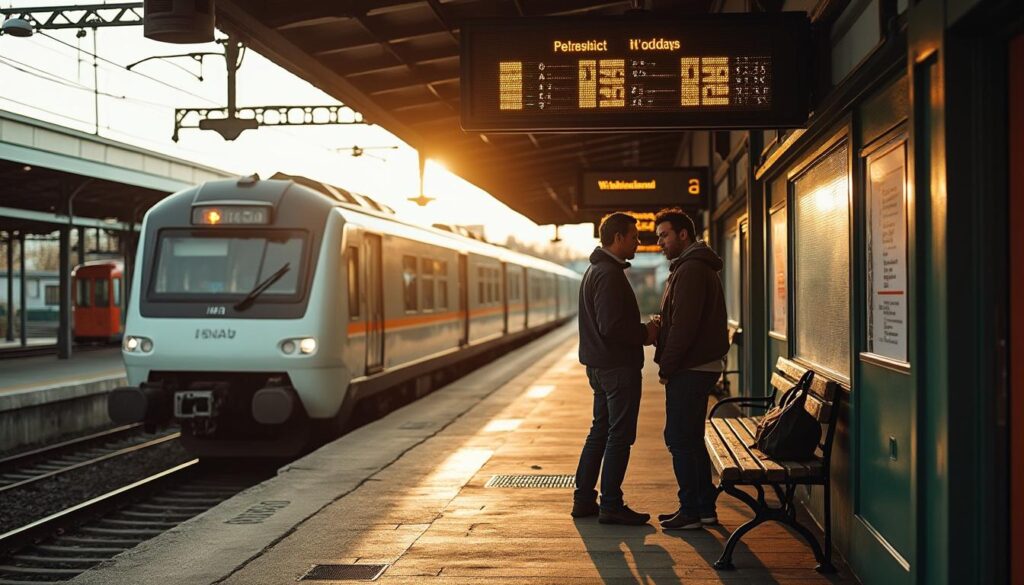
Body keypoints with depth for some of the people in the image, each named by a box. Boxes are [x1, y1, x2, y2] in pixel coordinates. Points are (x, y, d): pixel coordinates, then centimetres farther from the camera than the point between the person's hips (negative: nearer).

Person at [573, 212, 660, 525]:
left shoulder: (595, 270, 16)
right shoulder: (610, 275, -18)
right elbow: (611, 327, -24)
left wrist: (641, 330, 9)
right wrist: (645, 333, -10)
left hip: (599, 366, 10)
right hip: (618, 367, -10)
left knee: (600, 431, 15)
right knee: (619, 435, -3)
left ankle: (584, 500, 20)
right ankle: (611, 506, 3)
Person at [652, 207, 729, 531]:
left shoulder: (691, 270, -16)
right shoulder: (697, 267, 18)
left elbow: (683, 325, -22)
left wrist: (667, 367, -15)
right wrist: (668, 363, 14)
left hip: (690, 370, -11)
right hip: (700, 367, 11)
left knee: (680, 439, -4)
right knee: (691, 439, 16)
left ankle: (691, 511, 1)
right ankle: (705, 507, 22)